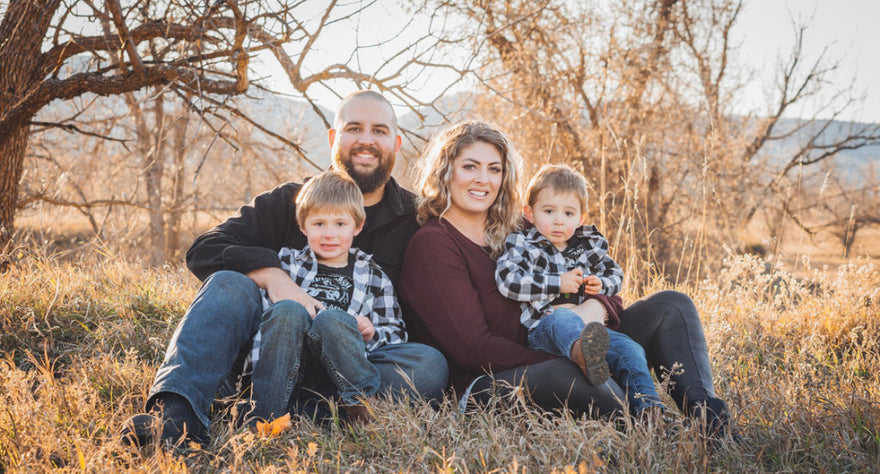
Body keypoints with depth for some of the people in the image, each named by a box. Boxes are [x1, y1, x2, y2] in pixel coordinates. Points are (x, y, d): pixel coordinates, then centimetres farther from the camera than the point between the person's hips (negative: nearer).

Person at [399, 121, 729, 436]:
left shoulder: (512, 233, 17)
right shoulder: (431, 245, -6)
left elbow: (604, 289, 12)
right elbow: (473, 347, -16)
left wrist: (596, 307, -15)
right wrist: (566, 363, -22)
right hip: (488, 384, -8)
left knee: (670, 307, -1)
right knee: (569, 375, -43)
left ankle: (705, 413, -24)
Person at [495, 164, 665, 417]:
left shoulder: (589, 244, 19)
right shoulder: (522, 244, 5)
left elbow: (615, 273, 31)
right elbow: (507, 280, -12)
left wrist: (601, 285, 5)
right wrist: (557, 284, -13)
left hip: (590, 327, 6)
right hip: (543, 329, -6)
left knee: (629, 348, -20)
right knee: (563, 317, -41)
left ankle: (647, 406, -25)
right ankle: (582, 353, -75)